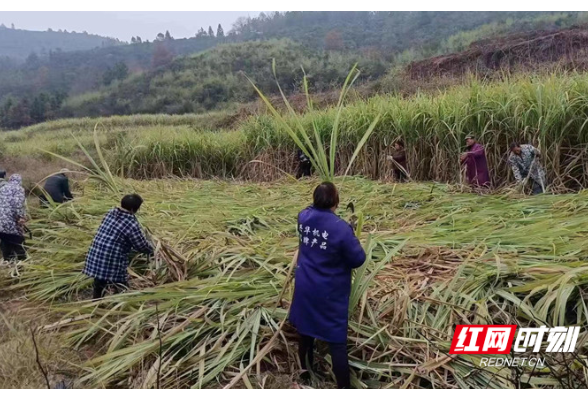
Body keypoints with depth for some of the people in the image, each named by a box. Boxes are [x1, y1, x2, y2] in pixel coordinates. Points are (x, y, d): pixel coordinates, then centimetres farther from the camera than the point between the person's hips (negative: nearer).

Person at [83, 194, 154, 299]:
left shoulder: (111, 213, 7)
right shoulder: (131, 224, -15)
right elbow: (142, 246, -6)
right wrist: (152, 251, 15)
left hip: (95, 260, 8)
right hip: (112, 264, -7)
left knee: (99, 290, 23)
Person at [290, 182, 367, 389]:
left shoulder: (304, 217, -7)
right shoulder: (340, 228, -26)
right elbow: (358, 259, -16)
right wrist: (351, 238, -2)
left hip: (305, 286, 6)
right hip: (329, 293, -6)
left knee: (306, 327, 25)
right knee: (337, 341, 5)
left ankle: (305, 369, 46)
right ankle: (344, 385, 16)